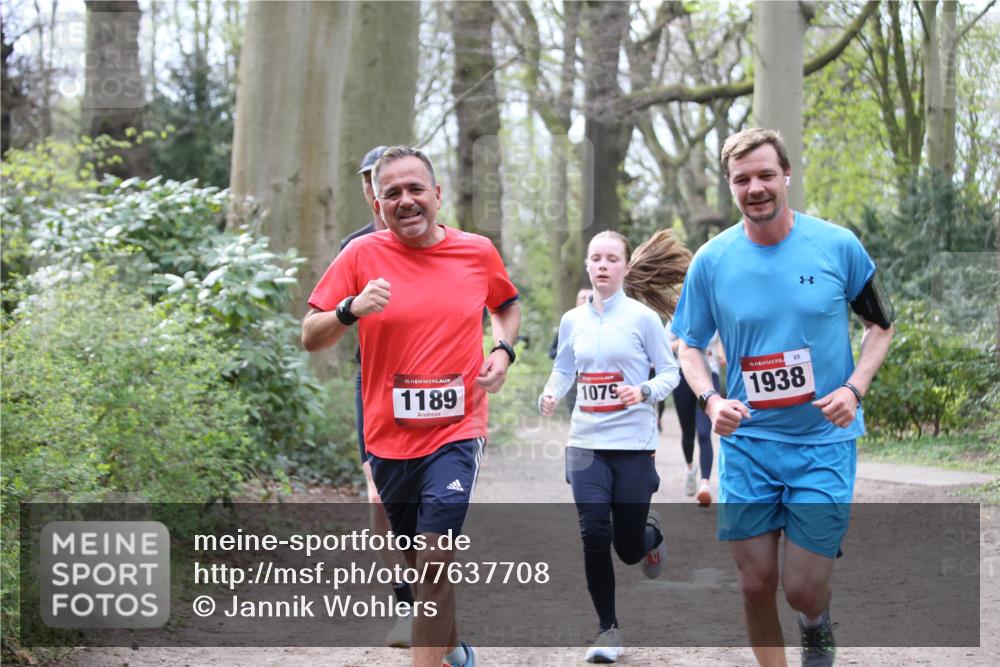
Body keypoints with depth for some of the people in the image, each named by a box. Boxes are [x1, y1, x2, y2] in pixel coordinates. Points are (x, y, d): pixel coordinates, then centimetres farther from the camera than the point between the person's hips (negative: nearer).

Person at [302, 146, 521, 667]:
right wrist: (351, 309, -22)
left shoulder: (478, 252, 1)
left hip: (456, 430, -1)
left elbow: (507, 306, 22)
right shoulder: (361, 255, -4)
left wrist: (503, 350, 2)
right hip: (389, 434, 1)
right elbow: (310, 338, -3)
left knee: (436, 561, -16)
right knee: (420, 563, 16)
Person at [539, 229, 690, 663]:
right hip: (586, 443, 3)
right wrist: (550, 395, -4)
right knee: (594, 536, -10)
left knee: (629, 548, 1)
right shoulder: (572, 321, 6)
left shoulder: (642, 317, -4)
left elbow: (670, 371, -1)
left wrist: (644, 391, -20)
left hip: (633, 444, -3)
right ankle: (608, 631, 4)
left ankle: (651, 533, 41)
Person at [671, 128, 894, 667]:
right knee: (756, 584, 3)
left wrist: (854, 388, -9)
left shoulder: (837, 245, -5)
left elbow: (880, 324, 7)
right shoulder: (712, 259, -3)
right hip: (747, 444, 2)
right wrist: (710, 400, -10)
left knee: (803, 589, -4)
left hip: (824, 442, -1)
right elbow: (689, 345, 9)